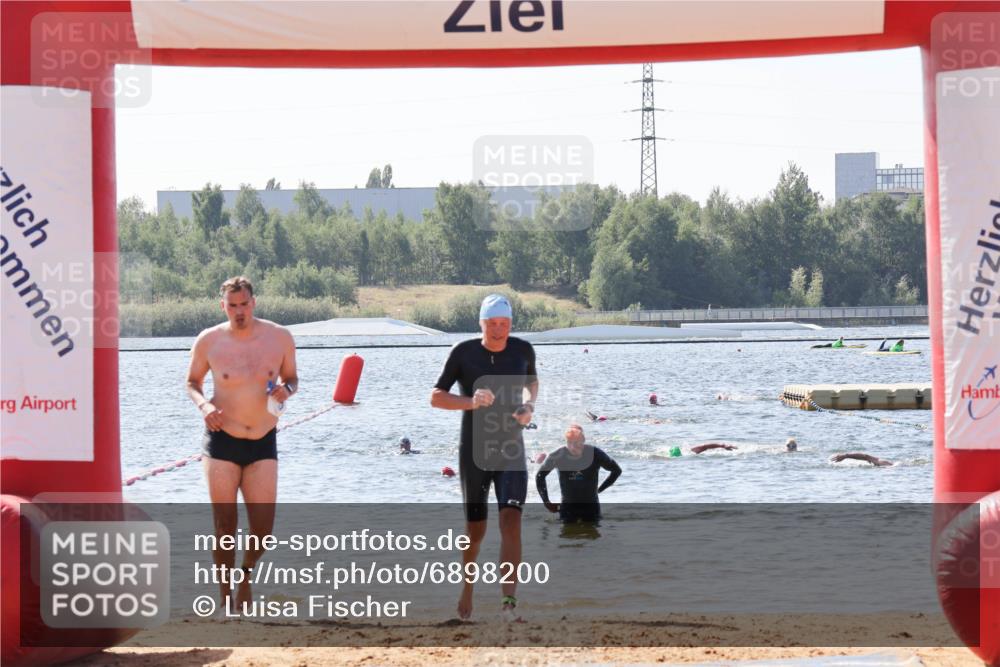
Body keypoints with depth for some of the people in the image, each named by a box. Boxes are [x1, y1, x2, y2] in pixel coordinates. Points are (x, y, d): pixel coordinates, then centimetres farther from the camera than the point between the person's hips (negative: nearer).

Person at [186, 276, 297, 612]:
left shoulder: (280, 337, -1)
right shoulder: (208, 341, -4)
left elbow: (291, 377, 12)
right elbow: (192, 382, 8)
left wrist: (286, 390, -11)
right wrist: (203, 405, -12)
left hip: (264, 443, 1)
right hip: (222, 441, -1)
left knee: (263, 528, -3)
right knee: (225, 527, -1)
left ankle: (246, 576, 28)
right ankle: (226, 600, 14)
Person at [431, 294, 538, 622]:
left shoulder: (523, 350, -1)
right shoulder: (464, 352, -8)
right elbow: (436, 397, -6)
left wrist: (530, 405, -1)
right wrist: (470, 402, -24)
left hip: (511, 452, 1)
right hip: (474, 452, -1)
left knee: (511, 520, -18)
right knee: (475, 530, 7)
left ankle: (509, 598, -23)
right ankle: (467, 586, 34)